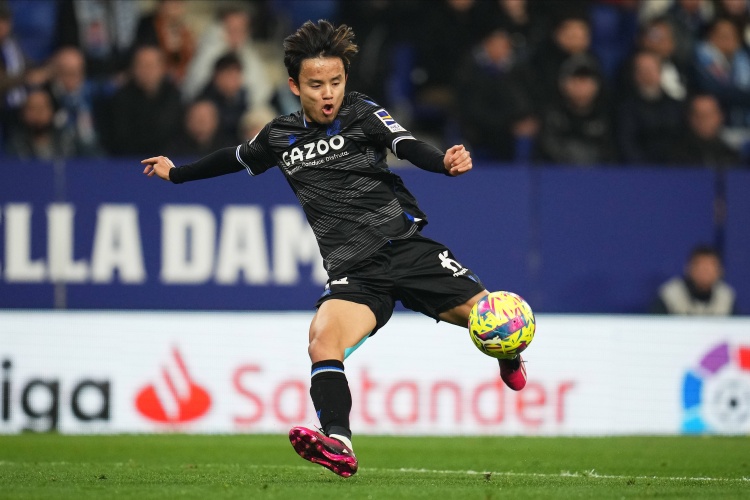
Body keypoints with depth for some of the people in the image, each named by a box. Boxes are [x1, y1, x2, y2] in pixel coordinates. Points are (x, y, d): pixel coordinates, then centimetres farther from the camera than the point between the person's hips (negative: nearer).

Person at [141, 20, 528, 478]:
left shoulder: (361, 113, 2)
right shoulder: (281, 137, 13)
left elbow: (406, 145, -16)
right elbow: (234, 159, 33)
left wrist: (445, 161, -37)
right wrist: (177, 174, 45)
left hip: (406, 246, -2)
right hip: (355, 273, 2)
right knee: (323, 342, -27)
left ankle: (510, 360, 27)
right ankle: (338, 444, -42)